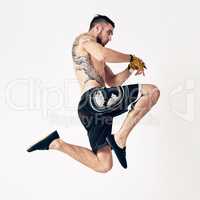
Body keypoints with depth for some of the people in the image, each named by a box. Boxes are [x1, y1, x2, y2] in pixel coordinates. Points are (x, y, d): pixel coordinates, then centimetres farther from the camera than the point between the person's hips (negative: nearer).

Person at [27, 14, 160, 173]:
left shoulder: (98, 59, 35)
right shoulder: (84, 38, 9)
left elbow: (112, 81, 33)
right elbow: (104, 55, -12)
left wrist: (130, 70, 18)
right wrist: (131, 58, 1)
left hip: (91, 106, 9)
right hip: (94, 97, -9)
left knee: (103, 166, 6)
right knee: (152, 91, -12)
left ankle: (57, 144, 9)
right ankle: (121, 136, -14)